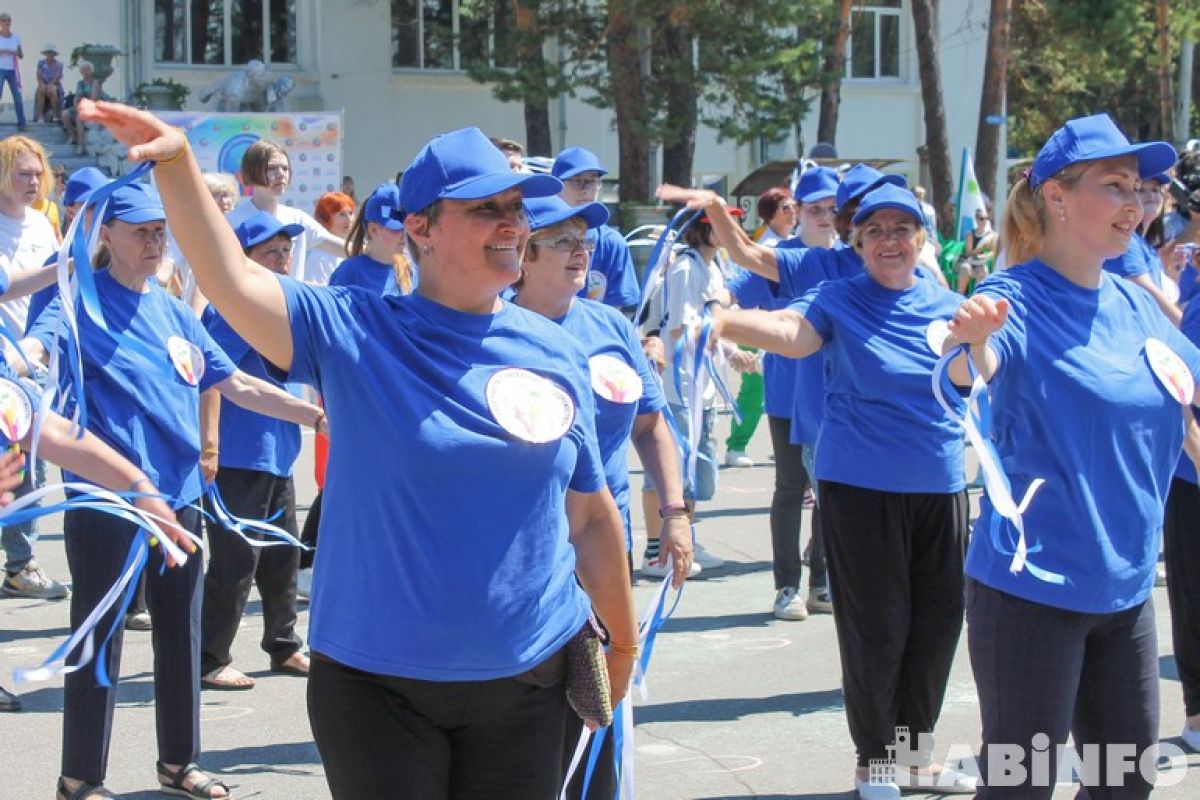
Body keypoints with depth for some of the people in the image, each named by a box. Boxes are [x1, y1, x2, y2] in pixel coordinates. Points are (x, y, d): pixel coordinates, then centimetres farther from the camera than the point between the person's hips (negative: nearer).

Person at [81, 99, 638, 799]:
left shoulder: (557, 354, 3)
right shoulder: (354, 333, -6)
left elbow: (591, 518, 10)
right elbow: (233, 282, -21)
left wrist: (624, 642, 16)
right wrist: (176, 163, -34)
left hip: (528, 681, 3)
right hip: (377, 683, -3)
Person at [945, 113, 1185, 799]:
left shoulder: (1135, 305, 6)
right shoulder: (1018, 299, -14)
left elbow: (1190, 381, 20)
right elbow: (969, 370, -34)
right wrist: (970, 339, -56)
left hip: (1126, 586, 7)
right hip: (1033, 585, -7)